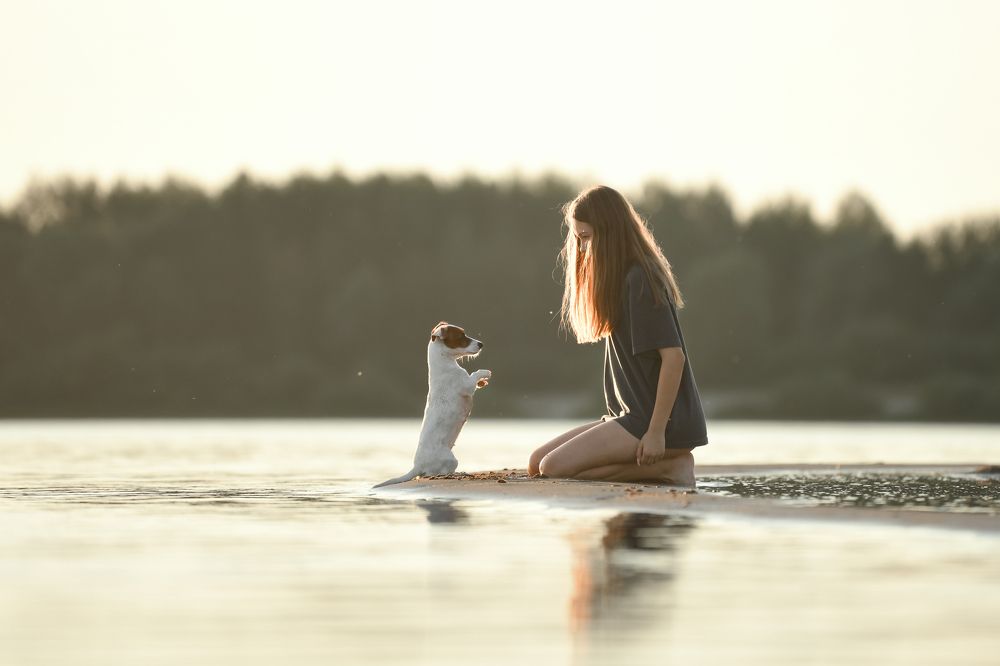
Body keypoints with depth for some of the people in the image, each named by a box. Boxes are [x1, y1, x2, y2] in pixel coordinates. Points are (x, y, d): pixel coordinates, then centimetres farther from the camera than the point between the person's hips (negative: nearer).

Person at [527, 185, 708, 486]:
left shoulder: (640, 280, -15)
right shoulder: (624, 278, 15)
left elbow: (673, 356, -20)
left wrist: (657, 432, -21)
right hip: (633, 415, 10)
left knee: (554, 467, -19)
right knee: (537, 462, 6)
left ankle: (669, 466, -11)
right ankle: (654, 461, 1)